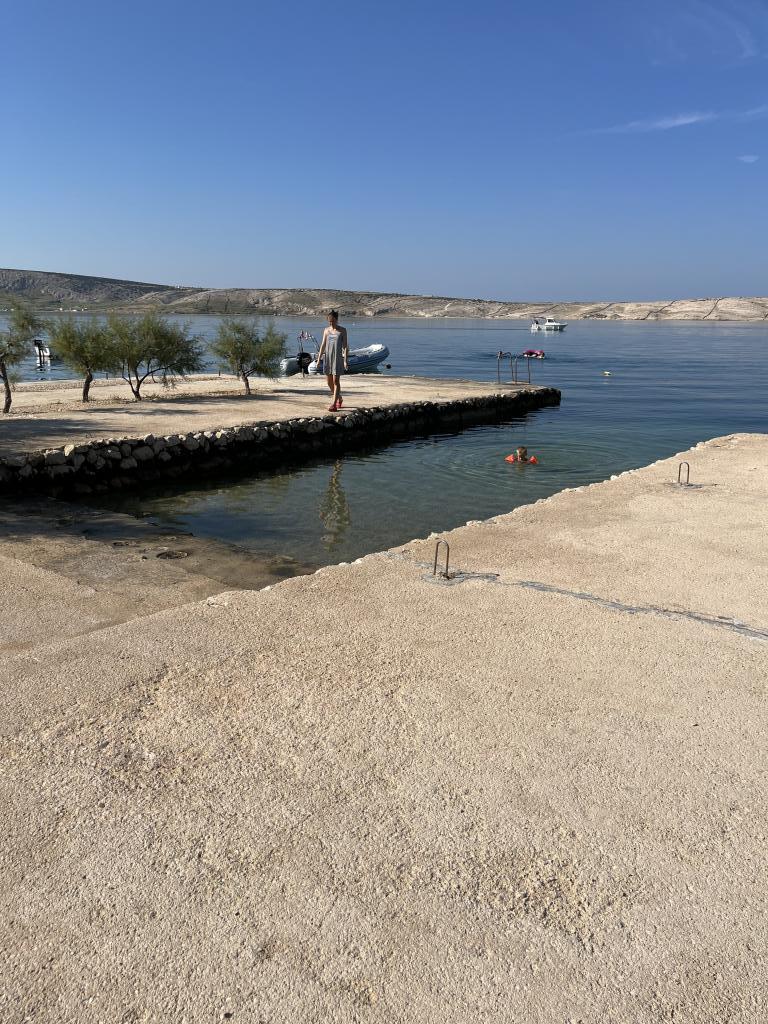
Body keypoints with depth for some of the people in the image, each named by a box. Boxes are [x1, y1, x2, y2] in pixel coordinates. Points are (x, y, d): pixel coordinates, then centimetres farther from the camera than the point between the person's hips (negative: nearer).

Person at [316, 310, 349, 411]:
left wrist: (346, 360, -11)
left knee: (336, 381, -9)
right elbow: (323, 345, 10)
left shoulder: (342, 330, -1)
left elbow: (345, 346, -4)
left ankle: (334, 404, -7)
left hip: (337, 358, -4)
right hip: (327, 357, 4)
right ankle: (339, 399, 30)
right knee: (329, 382, 8)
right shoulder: (326, 330, 8)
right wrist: (319, 358, 4)